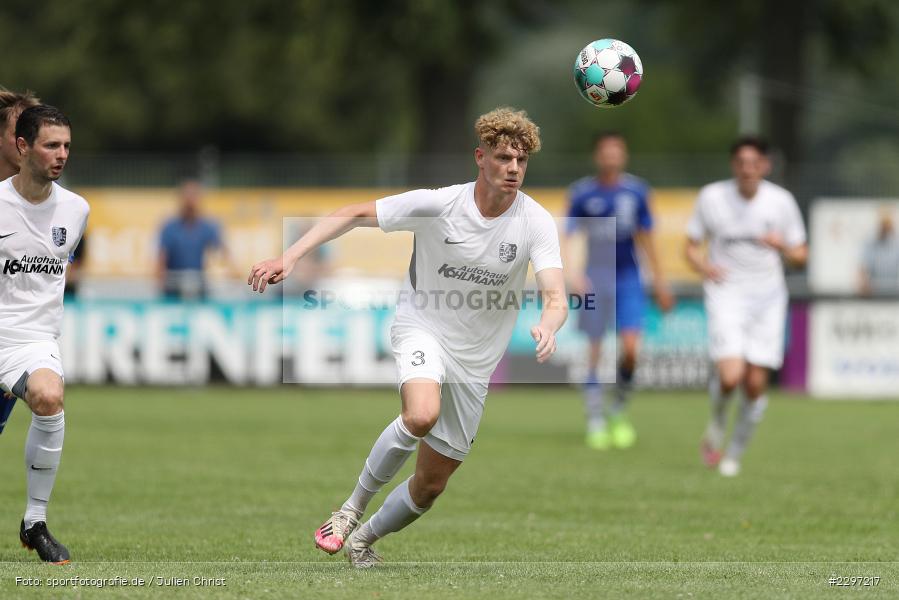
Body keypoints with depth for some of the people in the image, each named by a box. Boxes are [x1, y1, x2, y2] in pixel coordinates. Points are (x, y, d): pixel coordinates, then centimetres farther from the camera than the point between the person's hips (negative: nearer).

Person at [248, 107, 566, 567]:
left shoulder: (535, 222, -13)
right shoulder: (437, 204, -16)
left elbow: (556, 298, -21)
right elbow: (356, 214, -8)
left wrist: (547, 328, -46)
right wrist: (289, 258, -18)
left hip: (474, 362, 3)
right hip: (422, 328, -3)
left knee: (431, 485, 7)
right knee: (422, 415, -36)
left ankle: (364, 538, 37)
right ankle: (353, 506, -13)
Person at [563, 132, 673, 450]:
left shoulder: (636, 191, 5)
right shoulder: (582, 193, -2)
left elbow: (645, 238, 15)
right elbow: (568, 236, -4)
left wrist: (660, 281, 17)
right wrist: (572, 274, -20)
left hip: (628, 278, 1)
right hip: (595, 280, -1)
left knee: (631, 348, -13)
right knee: (594, 353, -2)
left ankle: (619, 410, 10)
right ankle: (595, 423, 8)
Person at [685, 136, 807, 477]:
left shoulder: (781, 201, -2)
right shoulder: (712, 197, -3)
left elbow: (800, 256, 5)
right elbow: (692, 246, 6)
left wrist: (783, 247, -18)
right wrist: (703, 267, -17)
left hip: (767, 298, 2)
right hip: (726, 294, -1)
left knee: (756, 382, -4)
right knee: (730, 375, -20)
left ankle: (736, 453, 18)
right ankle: (717, 422, 15)